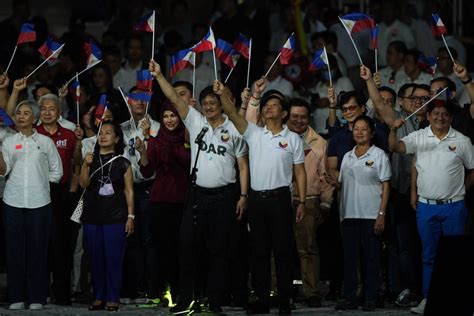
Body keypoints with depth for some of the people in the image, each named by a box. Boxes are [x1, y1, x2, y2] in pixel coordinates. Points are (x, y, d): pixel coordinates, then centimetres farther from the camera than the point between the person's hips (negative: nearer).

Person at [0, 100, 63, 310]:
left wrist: (40, 182, 5)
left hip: (39, 201, -1)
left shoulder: (45, 142, 8)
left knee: (37, 248, -1)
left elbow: (56, 172, 12)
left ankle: (37, 298, 3)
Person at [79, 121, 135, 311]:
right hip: (92, 217, 2)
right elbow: (83, 183, -3)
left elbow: (129, 191, 4)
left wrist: (130, 216, -2)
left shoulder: (122, 163, 4)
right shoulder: (91, 160, 9)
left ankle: (112, 299, 1)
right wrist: (85, 165, -19)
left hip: (115, 217, -2)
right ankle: (98, 297, 11)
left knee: (113, 259, -3)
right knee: (96, 259, 4)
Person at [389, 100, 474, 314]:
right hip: (426, 206, 1)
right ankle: (428, 298, 12)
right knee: (429, 255, 7)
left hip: (453, 207, -1)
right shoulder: (418, 138, 3)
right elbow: (395, 147, -12)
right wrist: (393, 130, -30)